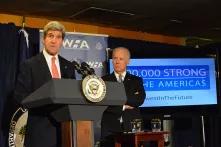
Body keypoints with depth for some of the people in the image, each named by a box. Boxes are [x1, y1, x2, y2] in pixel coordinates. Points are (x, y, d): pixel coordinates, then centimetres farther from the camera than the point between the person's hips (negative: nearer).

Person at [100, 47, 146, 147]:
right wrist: (123, 107, -6)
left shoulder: (136, 80, 12)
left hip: (132, 128, 1)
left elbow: (140, 99, -6)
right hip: (110, 129, 0)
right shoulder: (104, 80, 10)